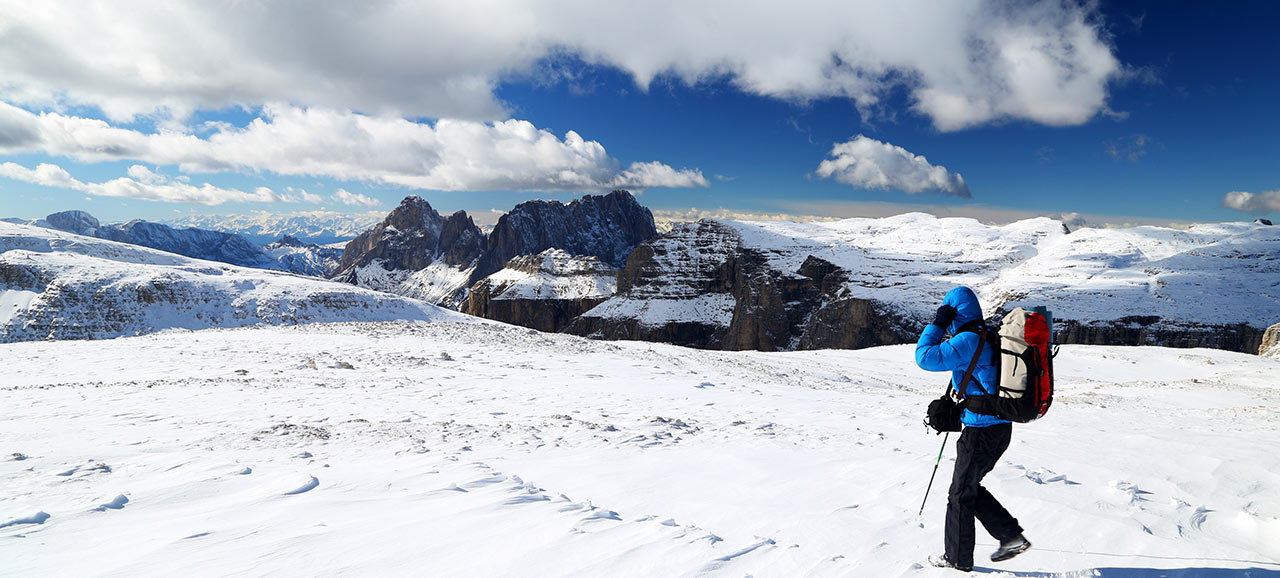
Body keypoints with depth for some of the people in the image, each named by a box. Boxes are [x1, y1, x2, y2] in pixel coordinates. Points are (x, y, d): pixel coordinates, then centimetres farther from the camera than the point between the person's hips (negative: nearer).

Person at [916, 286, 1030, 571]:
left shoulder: (968, 340, -20)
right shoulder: (988, 336, 11)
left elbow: (926, 357, -25)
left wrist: (937, 324, -14)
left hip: (981, 429, -9)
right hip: (1000, 427, 9)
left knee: (961, 494, 6)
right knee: (970, 488, 22)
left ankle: (958, 558, 19)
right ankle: (1012, 537, 23)